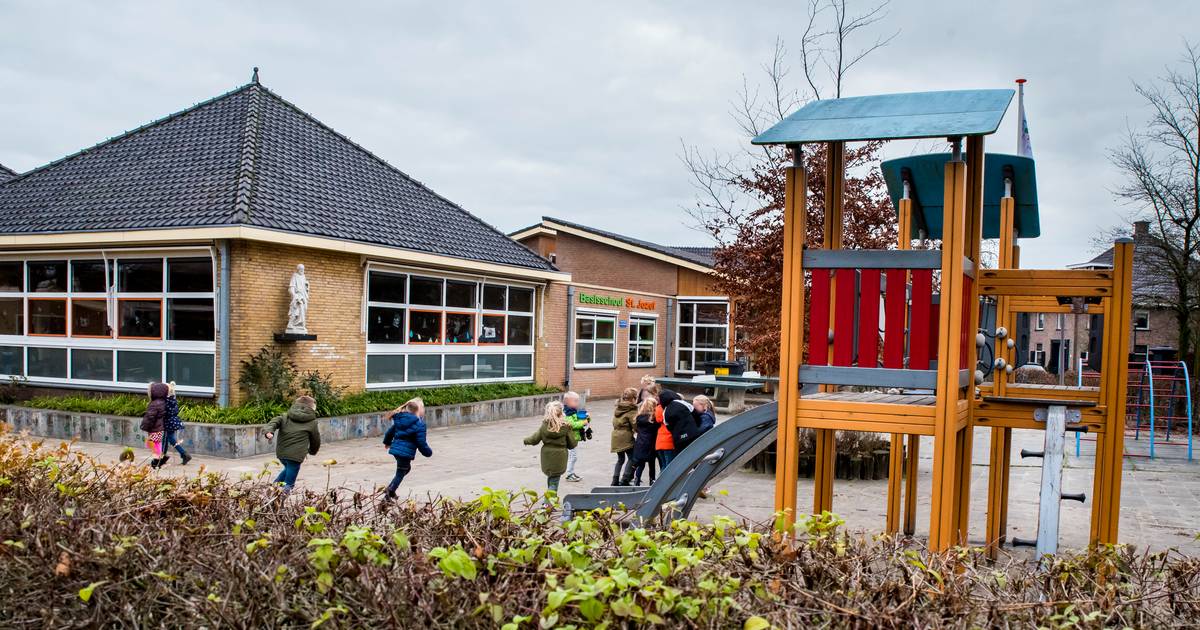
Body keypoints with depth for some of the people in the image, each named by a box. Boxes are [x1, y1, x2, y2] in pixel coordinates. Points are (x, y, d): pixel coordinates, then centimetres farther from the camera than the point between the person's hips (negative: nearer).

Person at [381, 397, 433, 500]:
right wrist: (429, 452, 3)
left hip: (396, 449, 8)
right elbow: (421, 443, -15)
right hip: (406, 452, -8)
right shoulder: (419, 424, -15)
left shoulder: (399, 419, 7)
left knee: (406, 468, 27)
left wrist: (387, 442, 39)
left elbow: (390, 431, 20)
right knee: (400, 474, 4)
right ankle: (388, 495, 2)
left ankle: (390, 489, 23)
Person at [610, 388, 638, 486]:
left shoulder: (617, 408, 11)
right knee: (632, 458, 3)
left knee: (620, 459, 19)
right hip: (626, 437, -7)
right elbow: (635, 424, -16)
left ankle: (615, 480, 16)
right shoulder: (632, 410, -12)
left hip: (616, 436, 7)